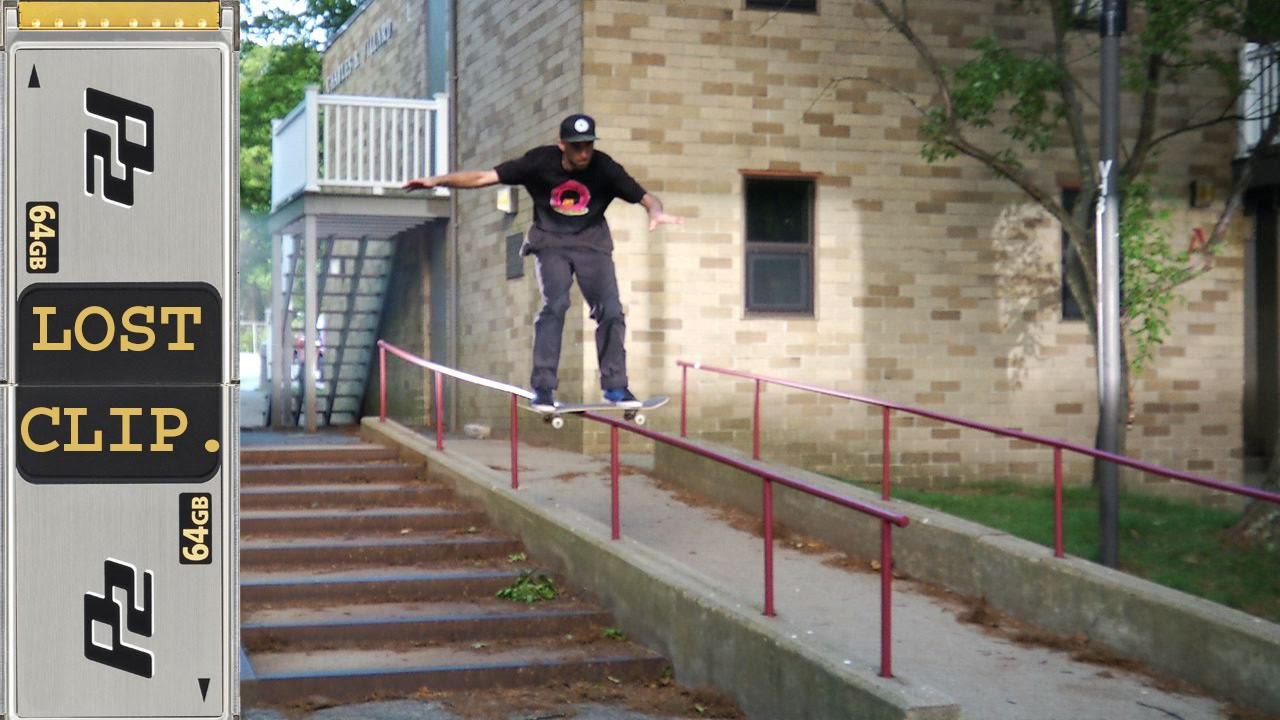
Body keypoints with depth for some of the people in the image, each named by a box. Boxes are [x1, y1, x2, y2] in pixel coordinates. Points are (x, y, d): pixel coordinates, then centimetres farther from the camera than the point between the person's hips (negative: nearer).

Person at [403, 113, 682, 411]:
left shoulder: (605, 169, -14)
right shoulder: (540, 162, -15)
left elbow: (645, 197, -11)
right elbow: (483, 177, -13)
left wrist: (656, 213, -34)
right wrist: (437, 181, -19)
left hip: (591, 242, 1)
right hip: (550, 241, -1)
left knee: (610, 310, -11)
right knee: (555, 304, -22)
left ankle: (614, 386, 4)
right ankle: (543, 387, -17)